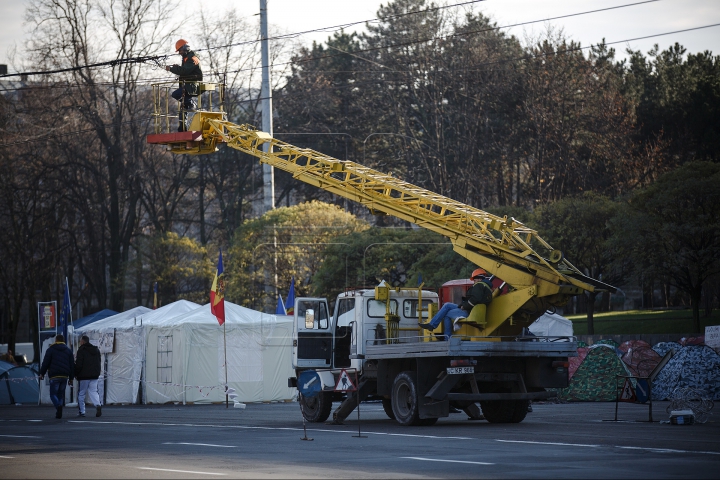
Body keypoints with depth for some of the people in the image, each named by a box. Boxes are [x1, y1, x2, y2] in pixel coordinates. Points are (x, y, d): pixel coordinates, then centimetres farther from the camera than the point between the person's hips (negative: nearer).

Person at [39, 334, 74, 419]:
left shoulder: (51, 350, 2)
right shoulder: (69, 351, 14)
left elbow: (45, 362, -1)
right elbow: (72, 365, 13)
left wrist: (42, 373, 10)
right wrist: (71, 378, 17)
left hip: (54, 376, -4)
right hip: (65, 376, 4)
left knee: (53, 394, -3)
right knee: (61, 394, 12)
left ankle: (58, 406, -31)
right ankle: (59, 413, 7)